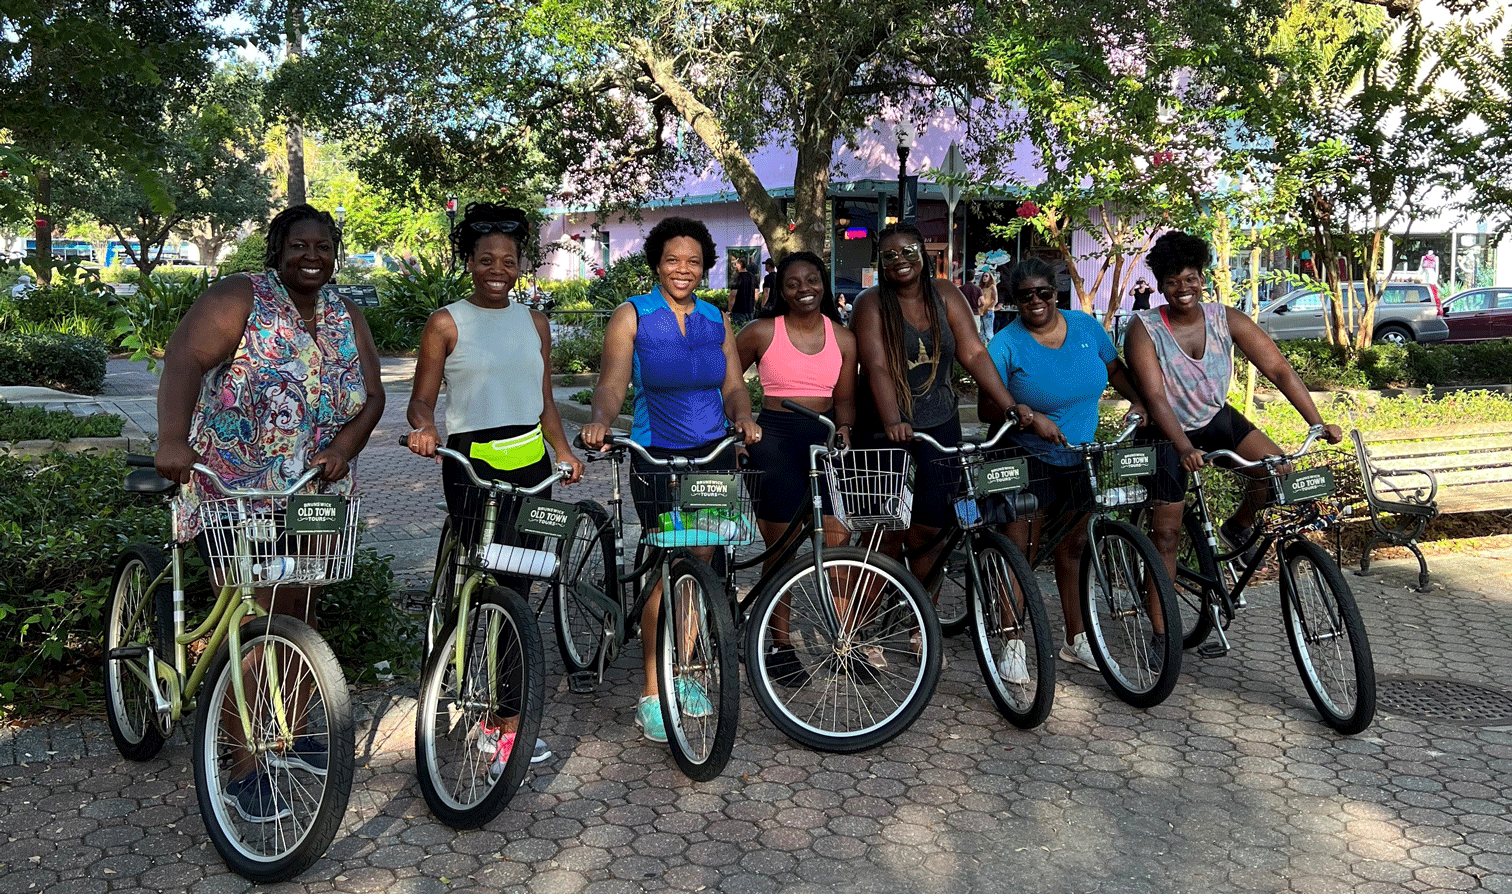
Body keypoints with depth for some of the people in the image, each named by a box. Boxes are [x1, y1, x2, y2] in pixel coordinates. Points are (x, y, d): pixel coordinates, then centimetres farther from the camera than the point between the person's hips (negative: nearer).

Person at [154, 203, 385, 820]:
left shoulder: (346, 317, 9)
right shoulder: (241, 298, -8)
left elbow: (371, 395, 3)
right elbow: (186, 359, -23)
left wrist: (343, 447, -17)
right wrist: (173, 439, -39)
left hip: (313, 494, 6)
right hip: (236, 490, -5)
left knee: (298, 615, 14)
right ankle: (246, 766, 5)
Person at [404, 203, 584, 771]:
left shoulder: (534, 322, 14)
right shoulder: (447, 323, 1)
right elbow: (421, 399, -1)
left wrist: (564, 451, 6)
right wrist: (423, 427, -22)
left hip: (531, 466, 5)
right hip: (472, 466, -5)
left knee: (517, 590, 7)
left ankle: (494, 720, 19)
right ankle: (507, 725, 2)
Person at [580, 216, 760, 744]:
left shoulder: (716, 320, 10)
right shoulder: (632, 316, -1)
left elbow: (734, 386, 7)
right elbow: (611, 386, -9)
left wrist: (743, 418, -14)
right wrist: (600, 421, -30)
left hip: (713, 456, 4)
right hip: (657, 458, -4)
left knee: (699, 566, 8)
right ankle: (651, 695, 0)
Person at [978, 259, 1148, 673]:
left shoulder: (1086, 325, 2)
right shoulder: (1006, 344, -13)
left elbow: (1115, 368, 15)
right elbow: (987, 407, -17)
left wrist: (1139, 400, -2)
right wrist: (1030, 417, -32)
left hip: (1080, 460, 5)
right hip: (1027, 461, -5)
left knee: (1073, 547, 14)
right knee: (1021, 551, -7)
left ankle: (1076, 638, 27)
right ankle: (1012, 644, 6)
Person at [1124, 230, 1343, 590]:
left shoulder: (1225, 319, -11)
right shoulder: (1144, 329, -19)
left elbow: (1279, 370, -11)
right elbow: (1155, 397, -27)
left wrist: (1318, 423, -19)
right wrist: (1185, 449, -40)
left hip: (1217, 419, 4)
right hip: (1168, 434, -3)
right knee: (1166, 532, -6)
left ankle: (1238, 528, 11)